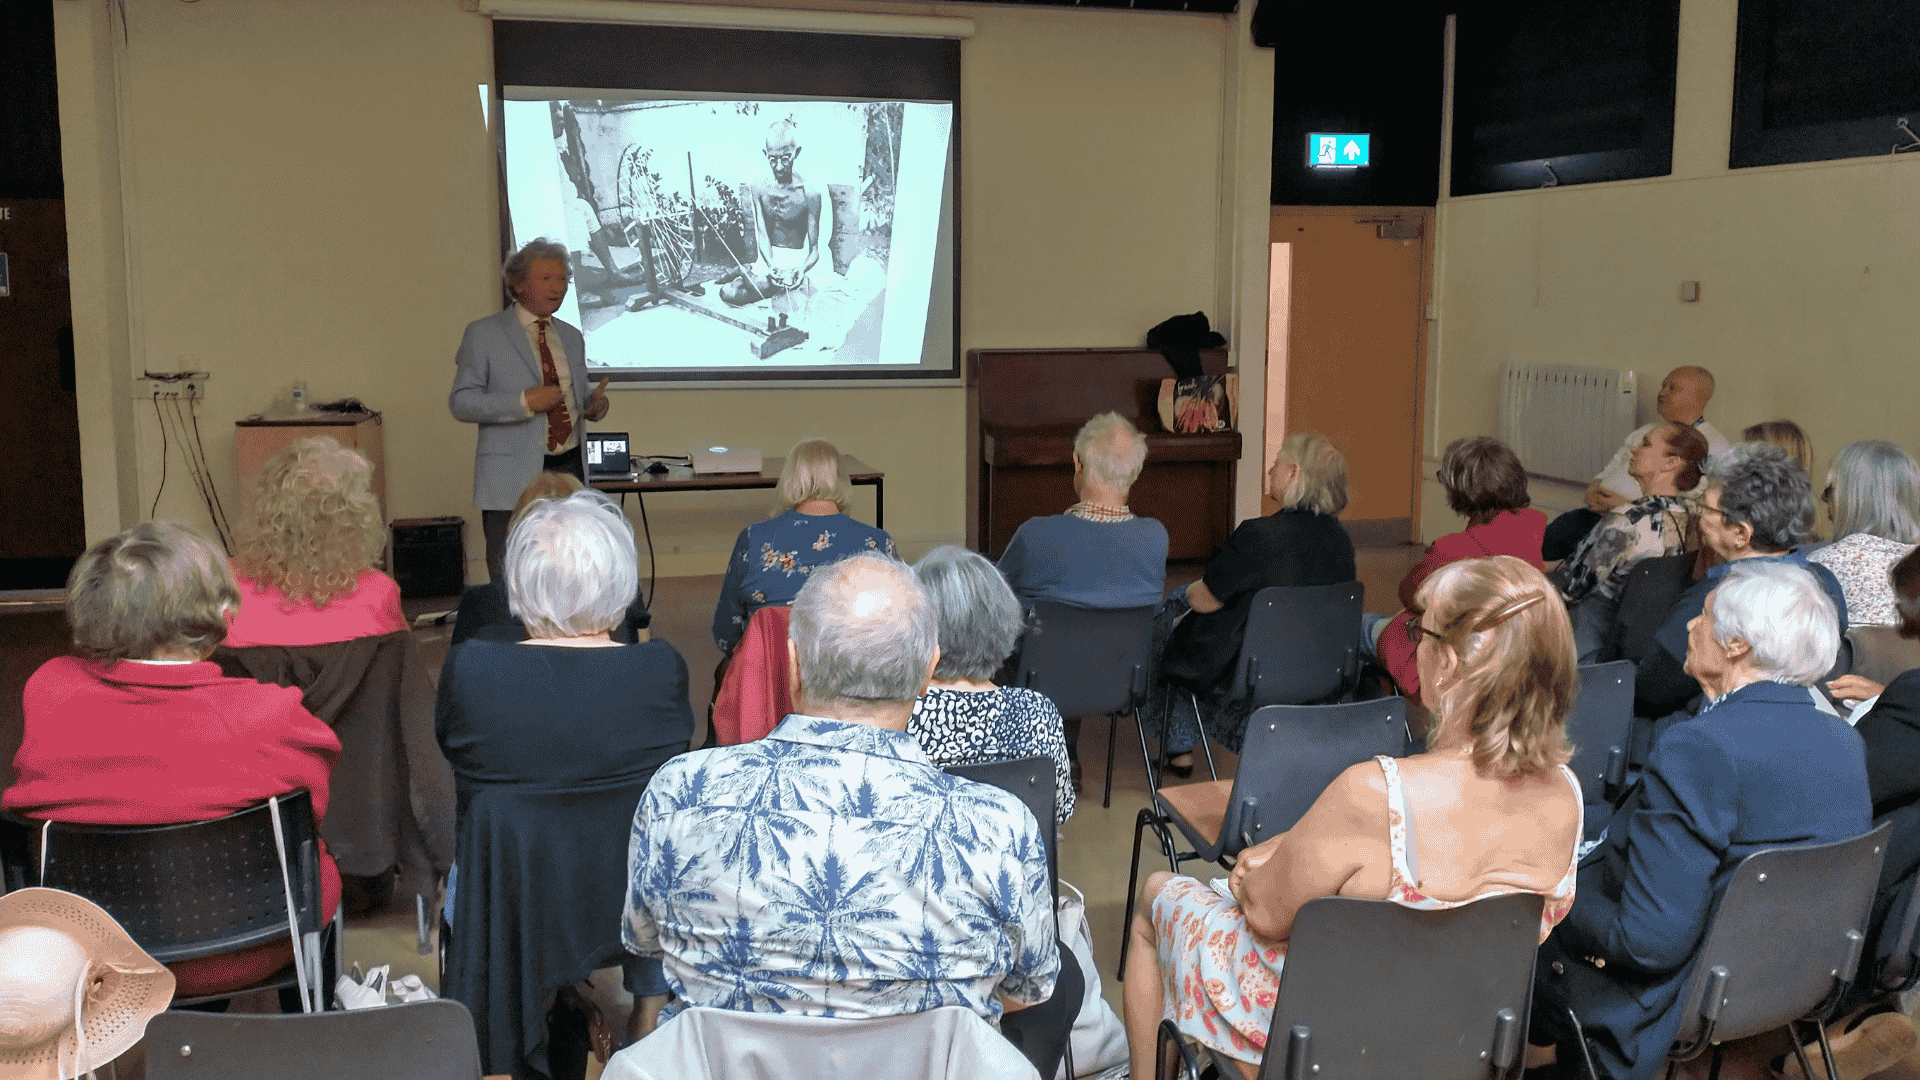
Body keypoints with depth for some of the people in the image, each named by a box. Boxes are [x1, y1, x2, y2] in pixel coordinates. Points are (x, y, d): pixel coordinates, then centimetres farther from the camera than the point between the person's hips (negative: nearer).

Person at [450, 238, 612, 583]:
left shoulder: (572, 337, 16)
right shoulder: (484, 334, -1)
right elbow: (461, 402, -7)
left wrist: (594, 404, 0)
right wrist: (523, 402, -19)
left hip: (568, 471, 5)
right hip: (513, 477, -5)